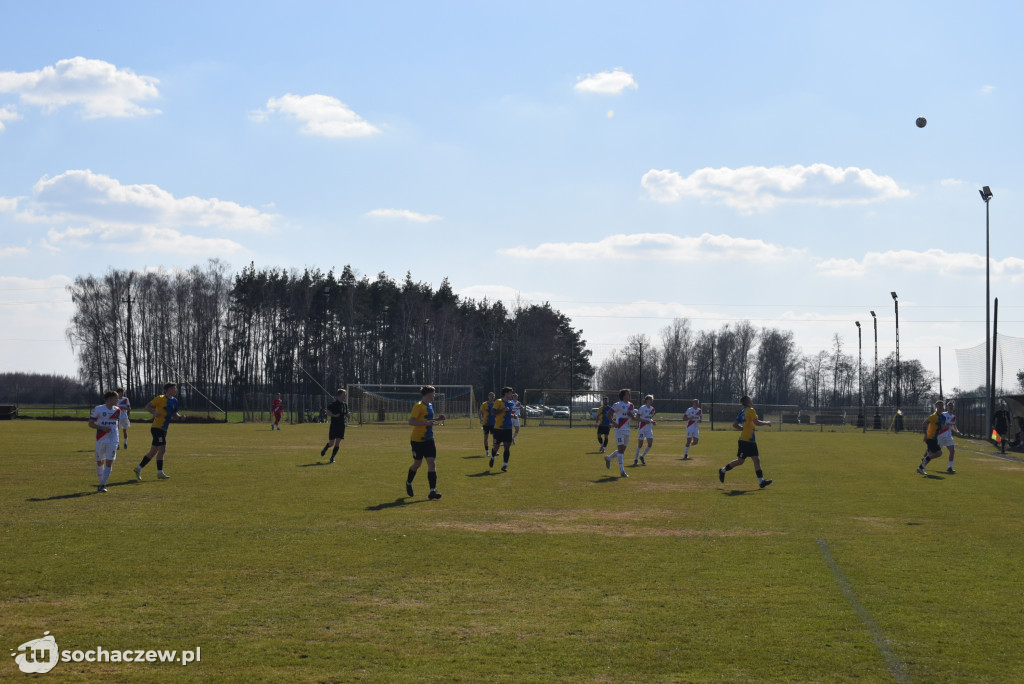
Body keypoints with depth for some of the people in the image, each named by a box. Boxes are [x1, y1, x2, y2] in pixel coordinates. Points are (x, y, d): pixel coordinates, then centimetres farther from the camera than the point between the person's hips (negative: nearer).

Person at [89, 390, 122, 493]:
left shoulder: (117, 410, 6)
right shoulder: (98, 409, -6)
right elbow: (90, 423, -5)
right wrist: (102, 428, -18)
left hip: (113, 441, 2)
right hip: (101, 440, -2)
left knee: (109, 463, -8)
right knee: (100, 462, 10)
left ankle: (102, 485, -5)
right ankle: (101, 482, 26)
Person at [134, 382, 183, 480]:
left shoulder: (174, 401, 13)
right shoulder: (160, 398, -9)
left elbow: (174, 415, 19)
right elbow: (147, 407, -6)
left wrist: (180, 417, -3)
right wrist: (154, 412, -25)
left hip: (163, 429, 8)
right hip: (157, 427, -8)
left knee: (153, 452, 12)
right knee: (162, 449, -12)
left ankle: (139, 468, 22)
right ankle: (160, 473, -9)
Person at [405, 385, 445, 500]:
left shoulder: (430, 405, 12)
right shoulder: (418, 406, -14)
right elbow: (411, 421, -21)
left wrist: (437, 419, 8)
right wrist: (426, 423, -27)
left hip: (429, 440, 7)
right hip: (417, 440, -7)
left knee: (431, 462, -6)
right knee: (417, 463, 7)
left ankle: (432, 491, -10)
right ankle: (408, 483, 36)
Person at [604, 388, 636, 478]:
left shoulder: (630, 405, 12)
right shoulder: (618, 405, -8)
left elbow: (633, 418, 15)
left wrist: (631, 414, -7)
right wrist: (613, 423, -17)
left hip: (627, 430, 7)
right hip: (620, 429, -7)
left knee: (623, 449, 12)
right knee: (621, 449, -11)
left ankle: (608, 458, 36)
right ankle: (622, 471, -12)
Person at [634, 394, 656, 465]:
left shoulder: (652, 409, 10)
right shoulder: (642, 408, -11)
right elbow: (637, 417, -13)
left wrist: (652, 421, 1)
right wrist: (644, 420, -25)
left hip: (649, 428, 6)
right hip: (642, 428, -6)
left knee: (650, 444, -4)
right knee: (640, 444, -1)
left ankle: (642, 456, 17)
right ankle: (636, 459, 15)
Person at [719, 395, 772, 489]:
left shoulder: (742, 412, 13)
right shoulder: (750, 410, -13)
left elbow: (734, 425, 15)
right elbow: (757, 422, -24)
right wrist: (767, 423, -8)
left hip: (751, 441, 9)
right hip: (745, 440, -9)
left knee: (757, 460, 1)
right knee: (740, 461, 1)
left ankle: (761, 481, -4)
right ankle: (723, 470, 18)